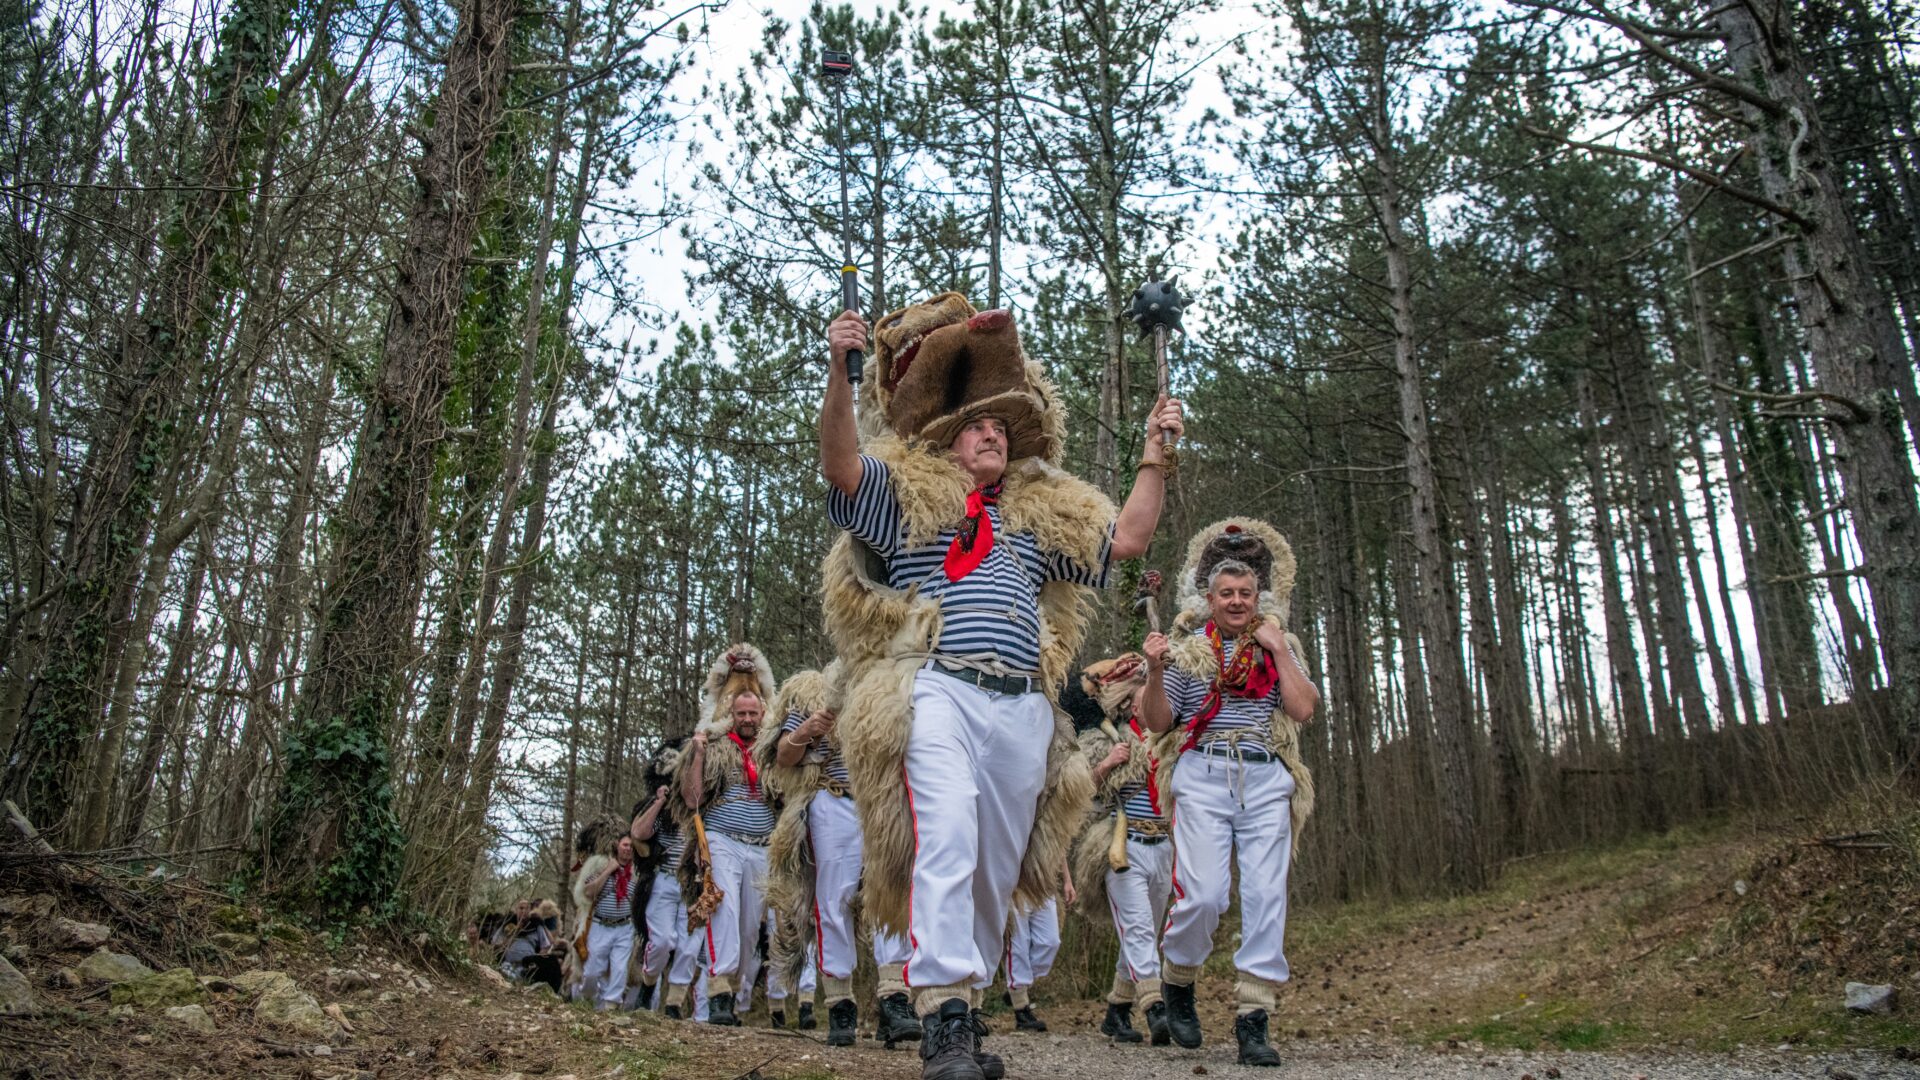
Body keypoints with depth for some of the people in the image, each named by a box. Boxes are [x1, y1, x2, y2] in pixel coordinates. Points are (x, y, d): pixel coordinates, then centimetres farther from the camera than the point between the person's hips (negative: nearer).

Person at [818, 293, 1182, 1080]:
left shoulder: (1042, 516, 27)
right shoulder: (906, 497, 13)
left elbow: (1128, 538, 25)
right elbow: (840, 465, -4)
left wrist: (1154, 458, 19)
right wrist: (839, 373, -17)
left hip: (1024, 710, 5)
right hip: (938, 694, -5)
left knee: (997, 868, 6)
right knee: (946, 843, -23)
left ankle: (963, 1014, 17)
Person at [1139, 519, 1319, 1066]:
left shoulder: (1277, 647, 15)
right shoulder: (1186, 648, 8)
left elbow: (1303, 709, 1)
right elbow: (1157, 722, 4)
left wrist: (1279, 648, -1)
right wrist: (1155, 673, -12)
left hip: (1266, 780, 2)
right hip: (1203, 777, -2)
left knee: (1266, 897, -4)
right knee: (1203, 895, -12)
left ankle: (1252, 1019, 4)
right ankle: (1177, 982, 16)